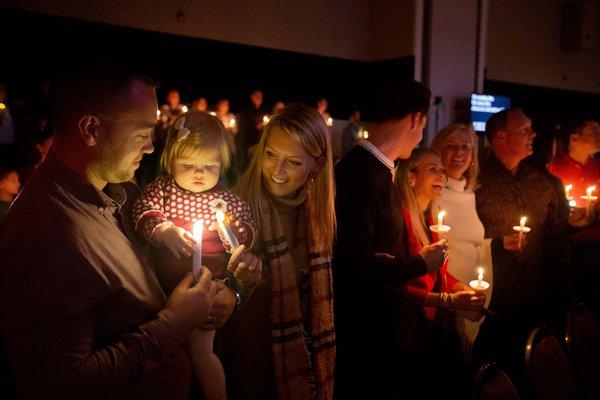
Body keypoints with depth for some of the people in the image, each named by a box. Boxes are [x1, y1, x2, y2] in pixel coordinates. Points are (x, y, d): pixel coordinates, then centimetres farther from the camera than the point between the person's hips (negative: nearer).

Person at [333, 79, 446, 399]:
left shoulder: (375, 168, 7)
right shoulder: (363, 174, -22)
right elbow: (354, 263, -27)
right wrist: (421, 263, -15)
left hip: (378, 318, 9)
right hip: (362, 324, -9)